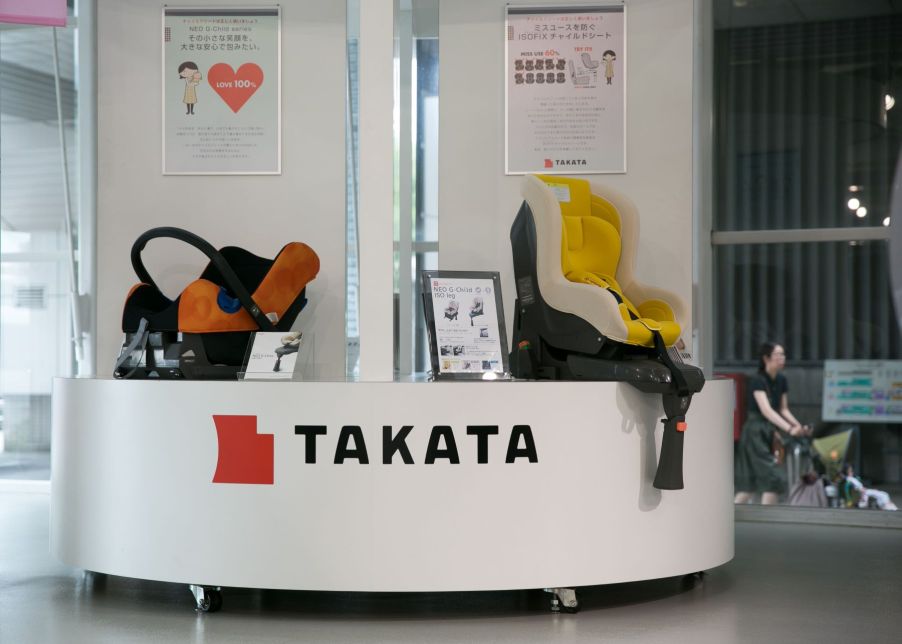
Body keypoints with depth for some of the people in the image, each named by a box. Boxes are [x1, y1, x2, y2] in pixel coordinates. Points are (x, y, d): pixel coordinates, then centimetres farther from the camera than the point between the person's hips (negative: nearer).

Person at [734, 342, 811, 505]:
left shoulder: (781, 380, 7)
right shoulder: (757, 380, -17)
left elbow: (784, 409, 12)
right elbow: (766, 410, -29)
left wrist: (799, 426, -5)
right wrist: (789, 429, -39)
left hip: (770, 433, 8)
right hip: (755, 433, -8)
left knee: (751, 482, 9)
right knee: (775, 477, -13)